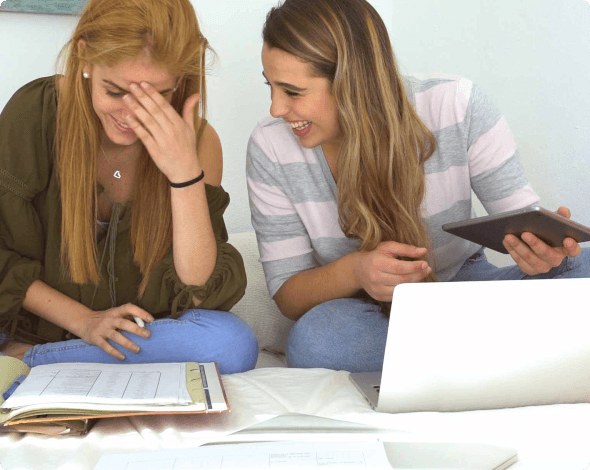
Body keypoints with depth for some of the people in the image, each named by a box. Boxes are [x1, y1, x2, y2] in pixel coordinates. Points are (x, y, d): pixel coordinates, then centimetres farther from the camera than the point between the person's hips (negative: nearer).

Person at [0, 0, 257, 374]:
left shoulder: (196, 142, -10)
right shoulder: (35, 114, -12)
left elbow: (200, 295, -17)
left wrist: (186, 174, -28)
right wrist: (83, 320, -15)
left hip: (141, 340, 4)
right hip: (39, 324, -4)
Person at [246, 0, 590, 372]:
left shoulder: (457, 106, -17)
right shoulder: (270, 149, -13)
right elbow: (287, 295, -9)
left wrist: (541, 243, -35)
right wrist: (353, 272, -32)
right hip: (363, 312, 1)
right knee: (316, 337, -36)